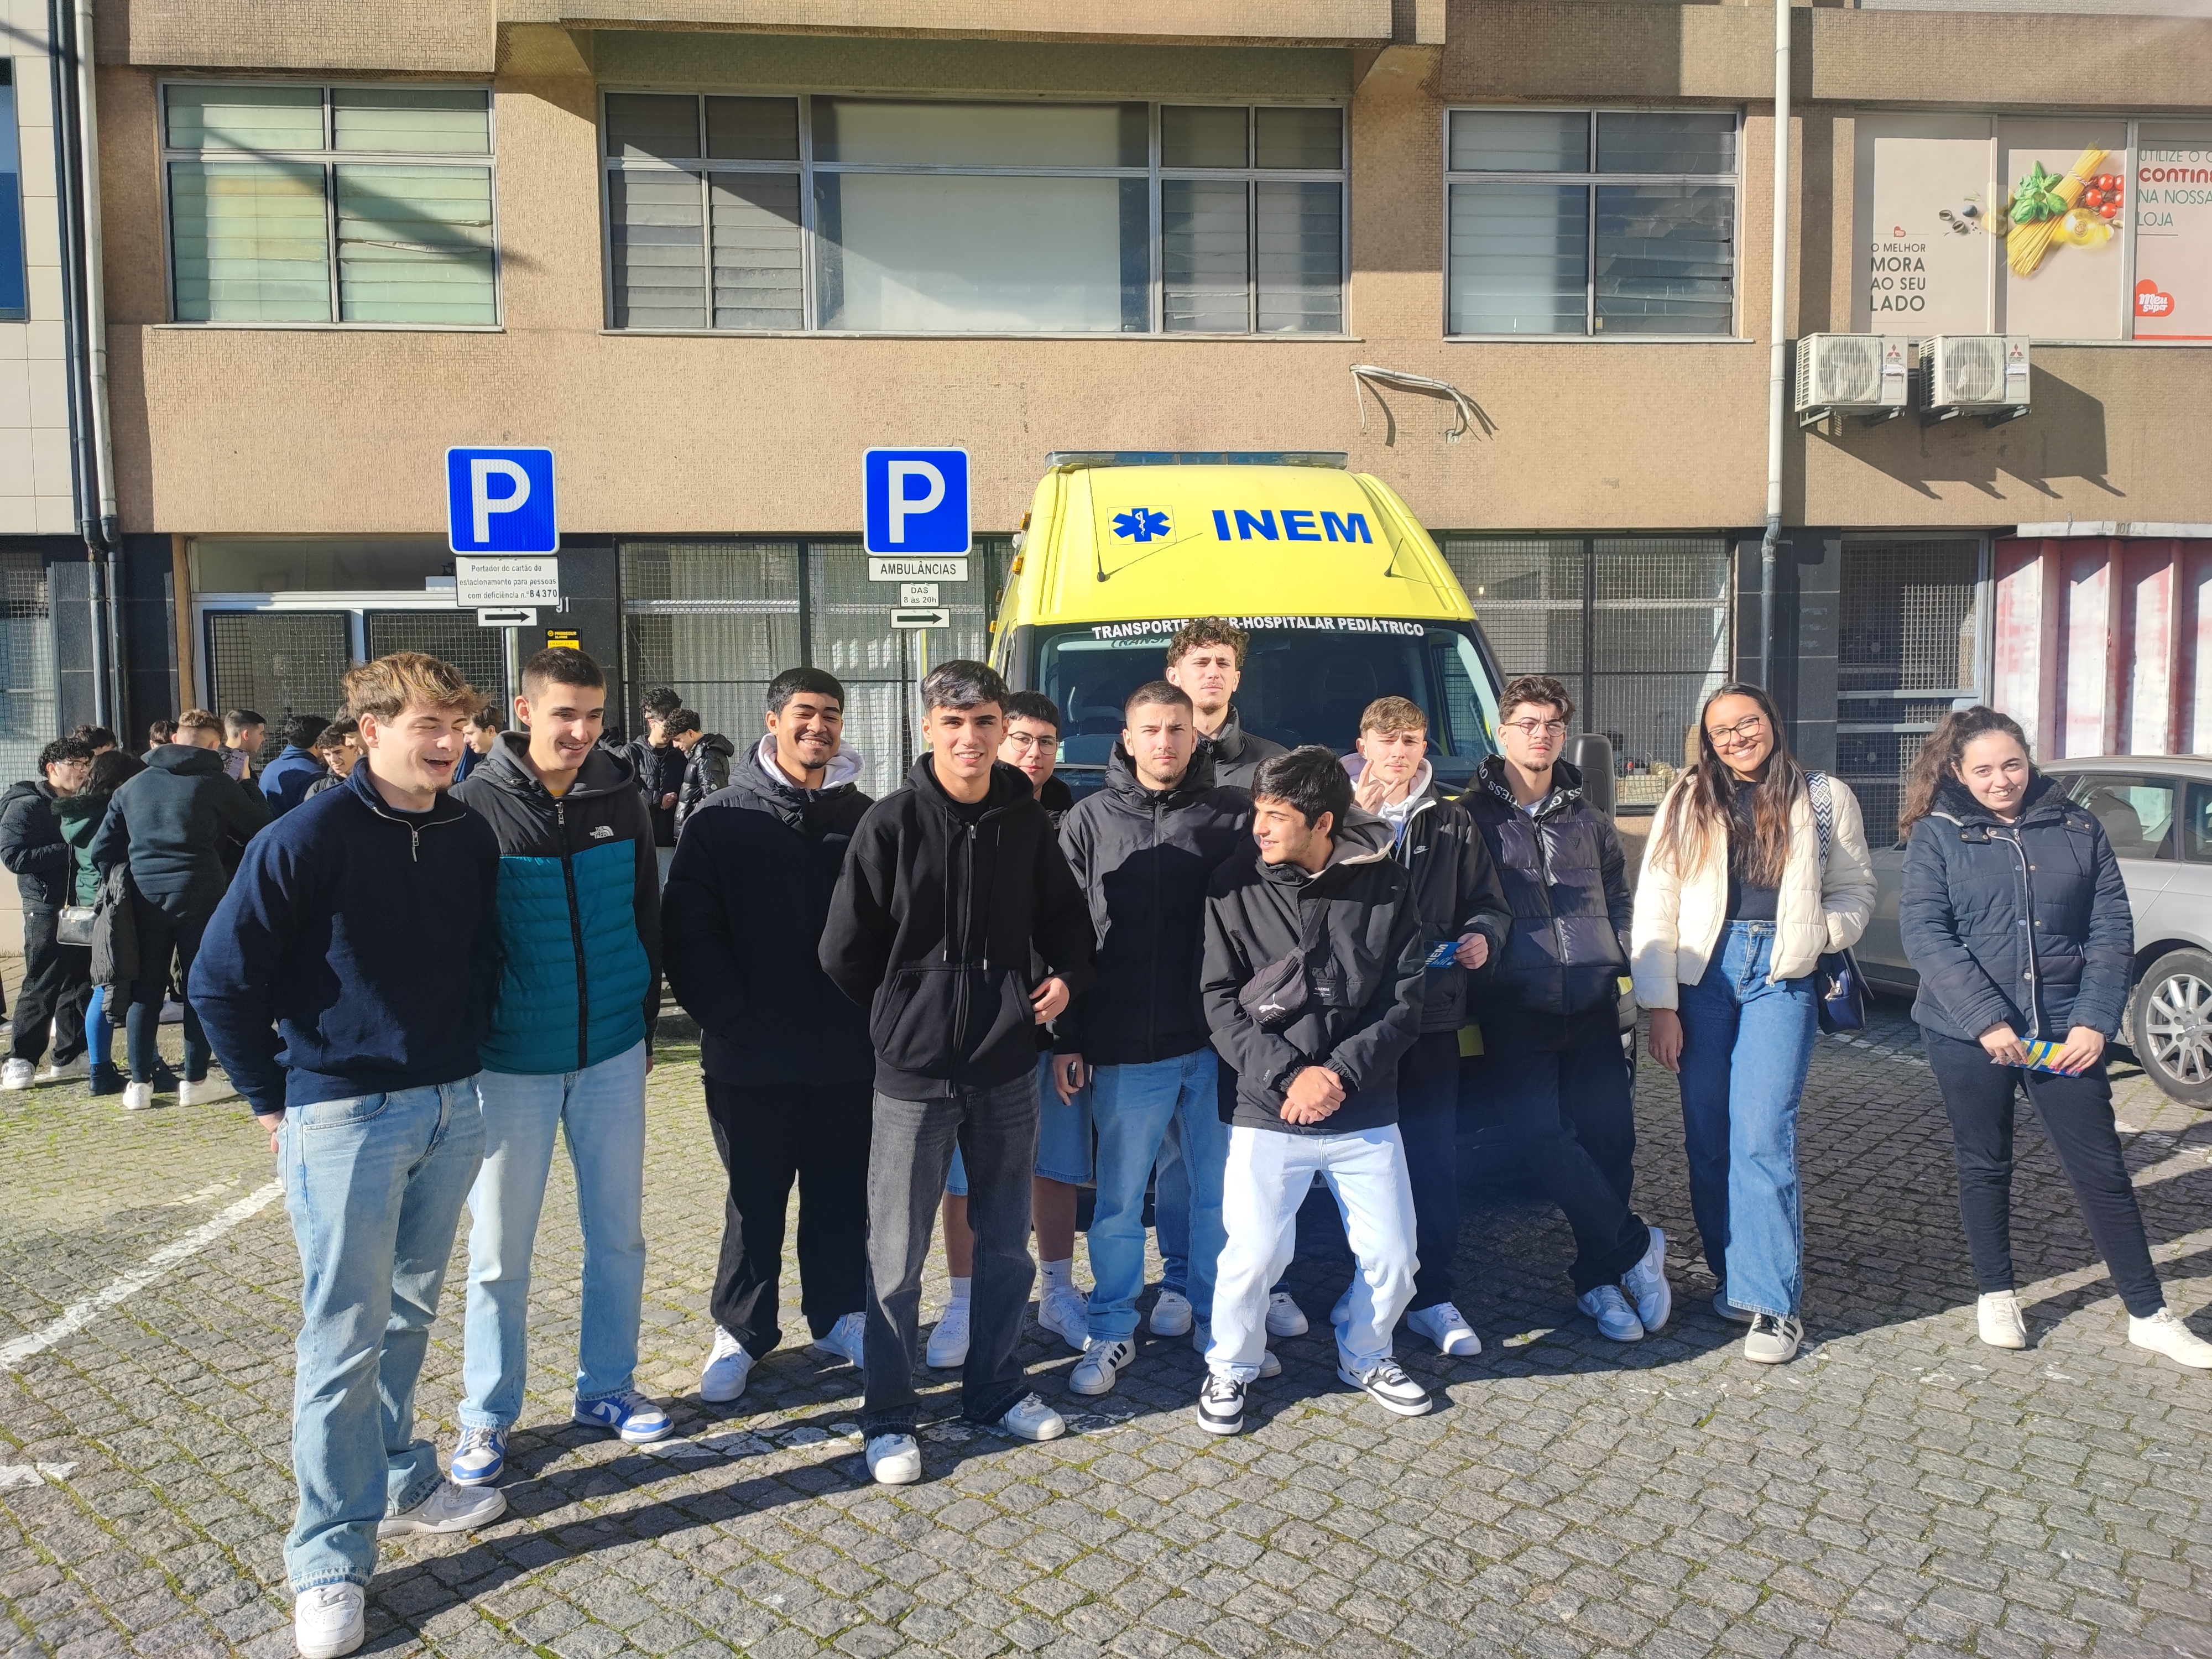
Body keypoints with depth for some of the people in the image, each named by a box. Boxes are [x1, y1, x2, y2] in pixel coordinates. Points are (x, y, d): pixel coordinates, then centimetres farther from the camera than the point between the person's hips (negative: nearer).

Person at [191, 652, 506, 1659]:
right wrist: (274, 1100, -5)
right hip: (344, 1119, -5)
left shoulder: (471, 837, 2)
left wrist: (469, 1062, 10)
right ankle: (331, 1556, 15)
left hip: (451, 1111, 5)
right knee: (344, 1337, 2)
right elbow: (220, 981, -9)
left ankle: (398, 1481, 36)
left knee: (410, 1314, 18)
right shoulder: (307, 839, -14)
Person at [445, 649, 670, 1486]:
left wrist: (646, 1022, 10)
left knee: (618, 1233, 12)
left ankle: (607, 1385, 29)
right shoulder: (476, 803, -10)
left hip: (612, 1055, 3)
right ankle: (488, 1415, 24)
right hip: (510, 1061, -3)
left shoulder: (620, 796, 1)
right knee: (499, 1247, 8)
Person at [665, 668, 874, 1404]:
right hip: (752, 1058, -2)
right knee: (755, 1200, 10)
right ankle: (740, 1331, 27)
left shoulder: (863, 818, 6)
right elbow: (689, 931, -5)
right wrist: (731, 1018, -12)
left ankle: (838, 1315, 31)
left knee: (842, 1194, 13)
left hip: (848, 1054, 2)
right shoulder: (721, 819, -1)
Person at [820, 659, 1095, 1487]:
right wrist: (905, 1013, 2)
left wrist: (1066, 977, -3)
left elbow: (1064, 916, 14)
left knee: (1006, 1244, 16)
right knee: (897, 1255, 6)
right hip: (915, 1073, -3)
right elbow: (844, 952, -4)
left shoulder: (1026, 820, 1)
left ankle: (994, 1388, 34)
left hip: (1006, 1069, 4)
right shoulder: (892, 823, -9)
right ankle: (889, 1418, 22)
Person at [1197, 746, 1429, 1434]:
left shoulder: (1386, 884, -3)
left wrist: (1339, 1073, -13)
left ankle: (1365, 1356, 37)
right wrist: (1286, 1075, -14)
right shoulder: (1236, 886, -5)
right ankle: (1230, 1367, 25)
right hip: (1267, 1116, -1)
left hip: (1366, 1114, 2)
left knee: (1392, 1257, 7)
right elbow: (1221, 1001, -5)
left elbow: (1404, 1001, -2)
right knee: (1253, 1254, -4)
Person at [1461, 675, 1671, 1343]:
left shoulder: (1588, 820, 16)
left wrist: (1621, 962, 11)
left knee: (1609, 1136, 1)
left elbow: (1618, 901, 23)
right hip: (1516, 1010, -4)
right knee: (1544, 1135, -13)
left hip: (1593, 1006, 4)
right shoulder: (1472, 819, 2)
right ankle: (1637, 1247, 6)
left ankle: (1599, 1277, 15)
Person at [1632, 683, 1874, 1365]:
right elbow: (1653, 906, 4)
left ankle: (1774, 1302, -1)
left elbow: (1856, 891, 16)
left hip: (1781, 978, -2)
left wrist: (1822, 932, -7)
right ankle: (1734, 1275, 22)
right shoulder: (1688, 801, 7)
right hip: (1702, 976, 2)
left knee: (1762, 1138, -10)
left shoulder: (1825, 799, 8)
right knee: (1707, 1141, 6)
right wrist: (1660, 1005, -2)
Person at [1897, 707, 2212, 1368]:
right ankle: (1996, 1295, 27)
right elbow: (1924, 935, -11)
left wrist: (2095, 1022, -8)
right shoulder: (1936, 835, -2)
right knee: (1985, 1166, 11)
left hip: (2063, 1033, 1)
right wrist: (1985, 1019, -19)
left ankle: (2149, 1313, 17)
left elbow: (2112, 932, 3)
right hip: (1967, 1034, -1)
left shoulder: (2077, 830, 5)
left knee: (2102, 1170, 5)